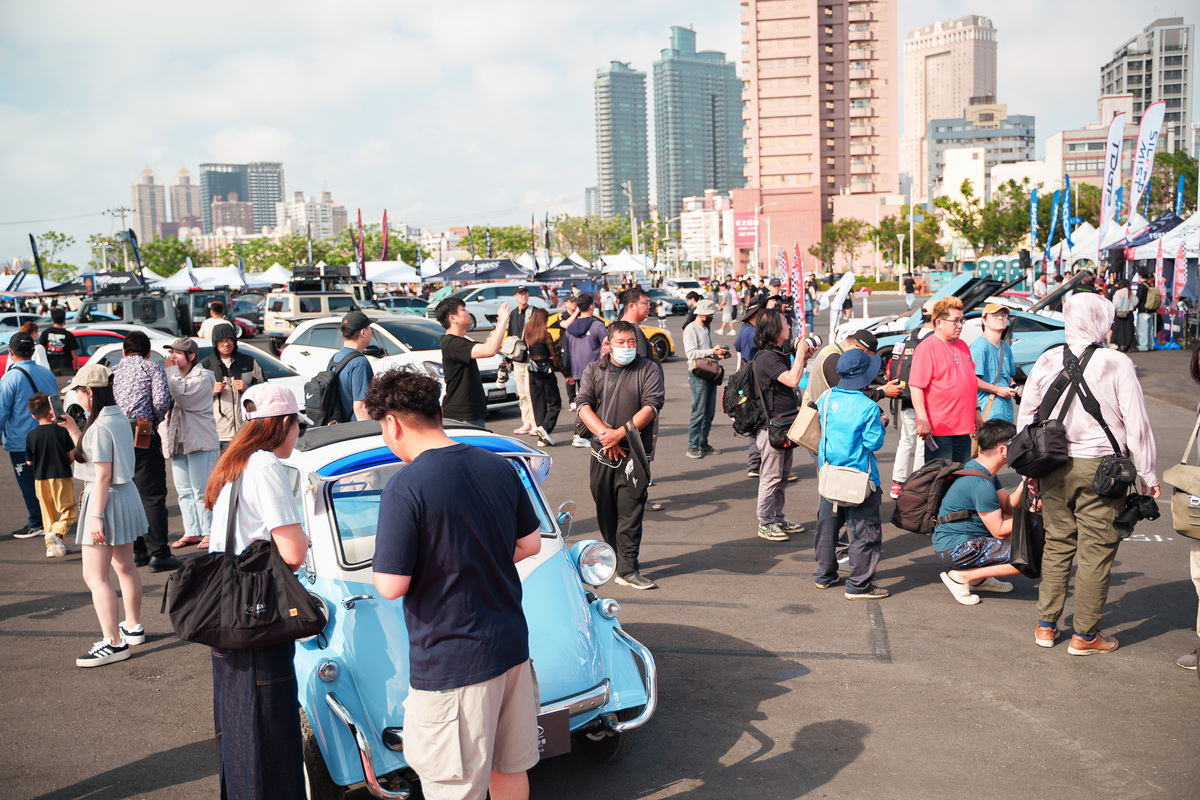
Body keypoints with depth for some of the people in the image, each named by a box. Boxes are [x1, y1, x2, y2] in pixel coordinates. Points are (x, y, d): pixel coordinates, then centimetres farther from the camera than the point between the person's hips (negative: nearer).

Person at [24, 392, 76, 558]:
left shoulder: (31, 435, -3)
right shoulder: (62, 431, -8)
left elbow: (29, 461, 3)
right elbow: (73, 454, -5)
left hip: (40, 479, 3)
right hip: (61, 477, -3)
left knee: (48, 513, 14)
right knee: (68, 511, 4)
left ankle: (51, 547, 15)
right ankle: (57, 532, -23)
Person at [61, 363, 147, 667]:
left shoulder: (100, 427, -20)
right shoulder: (119, 419, 8)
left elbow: (103, 474, -23)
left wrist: (97, 516, -22)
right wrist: (73, 429, 11)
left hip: (107, 499, -10)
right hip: (127, 495, 10)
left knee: (95, 577, -6)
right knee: (125, 567, 21)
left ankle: (113, 642, -6)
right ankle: (133, 627, 34)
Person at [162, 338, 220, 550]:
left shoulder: (202, 377, -6)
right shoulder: (175, 377, 20)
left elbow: (184, 397, -21)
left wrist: (171, 371, -14)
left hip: (199, 440, -8)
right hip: (177, 441, 8)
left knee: (201, 490, -5)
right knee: (184, 491, 7)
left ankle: (209, 532, 2)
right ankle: (191, 532, 13)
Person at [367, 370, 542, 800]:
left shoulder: (405, 487, -20)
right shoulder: (499, 466, 1)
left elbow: (391, 586, -18)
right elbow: (530, 544, 11)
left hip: (450, 663, -6)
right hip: (512, 646, 7)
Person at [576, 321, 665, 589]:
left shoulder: (649, 369, 3)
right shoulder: (594, 370, 11)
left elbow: (651, 406, -8)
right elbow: (583, 404, -1)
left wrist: (620, 433, -16)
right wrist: (604, 433, -15)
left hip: (635, 453, -3)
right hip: (601, 453, 3)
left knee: (630, 512, -7)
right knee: (605, 511, 10)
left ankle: (627, 569, -3)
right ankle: (613, 559, 27)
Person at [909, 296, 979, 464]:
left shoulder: (962, 346, 16)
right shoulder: (926, 348, -10)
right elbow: (916, 387, -17)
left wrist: (976, 411, 23)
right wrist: (923, 420, -22)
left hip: (963, 427, 8)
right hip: (938, 429, -8)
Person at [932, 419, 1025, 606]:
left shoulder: (980, 469, 9)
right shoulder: (982, 485, -23)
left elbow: (1008, 506, 10)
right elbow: (999, 531, -17)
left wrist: (1024, 484, -5)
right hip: (955, 549, -11)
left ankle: (979, 578, 12)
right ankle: (961, 576, -9)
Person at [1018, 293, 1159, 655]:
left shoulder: (1047, 361, 2)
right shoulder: (1117, 364, -10)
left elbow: (1025, 417, 8)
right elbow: (1137, 424, -7)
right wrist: (1148, 475, 2)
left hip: (1055, 468, 4)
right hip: (1101, 469, -4)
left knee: (1057, 545, 15)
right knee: (1096, 551, 5)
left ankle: (1046, 625, 22)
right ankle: (1085, 634, 13)